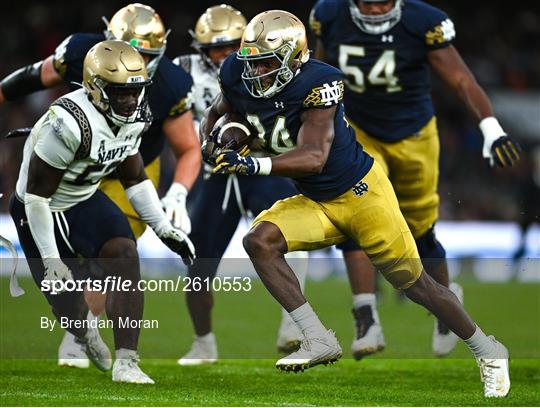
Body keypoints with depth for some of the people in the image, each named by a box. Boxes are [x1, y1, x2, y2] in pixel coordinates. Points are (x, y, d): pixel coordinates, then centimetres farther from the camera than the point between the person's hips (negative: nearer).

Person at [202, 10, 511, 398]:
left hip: (361, 191, -6)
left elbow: (314, 157, -36)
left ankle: (489, 353, 22)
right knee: (259, 240, -19)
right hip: (316, 204, 6)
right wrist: (216, 143, -9)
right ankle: (319, 340, -15)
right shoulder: (239, 77, -8)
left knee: (414, 282, 2)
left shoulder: (317, 83, -27)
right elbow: (217, 113, 13)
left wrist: (253, 165, -46)